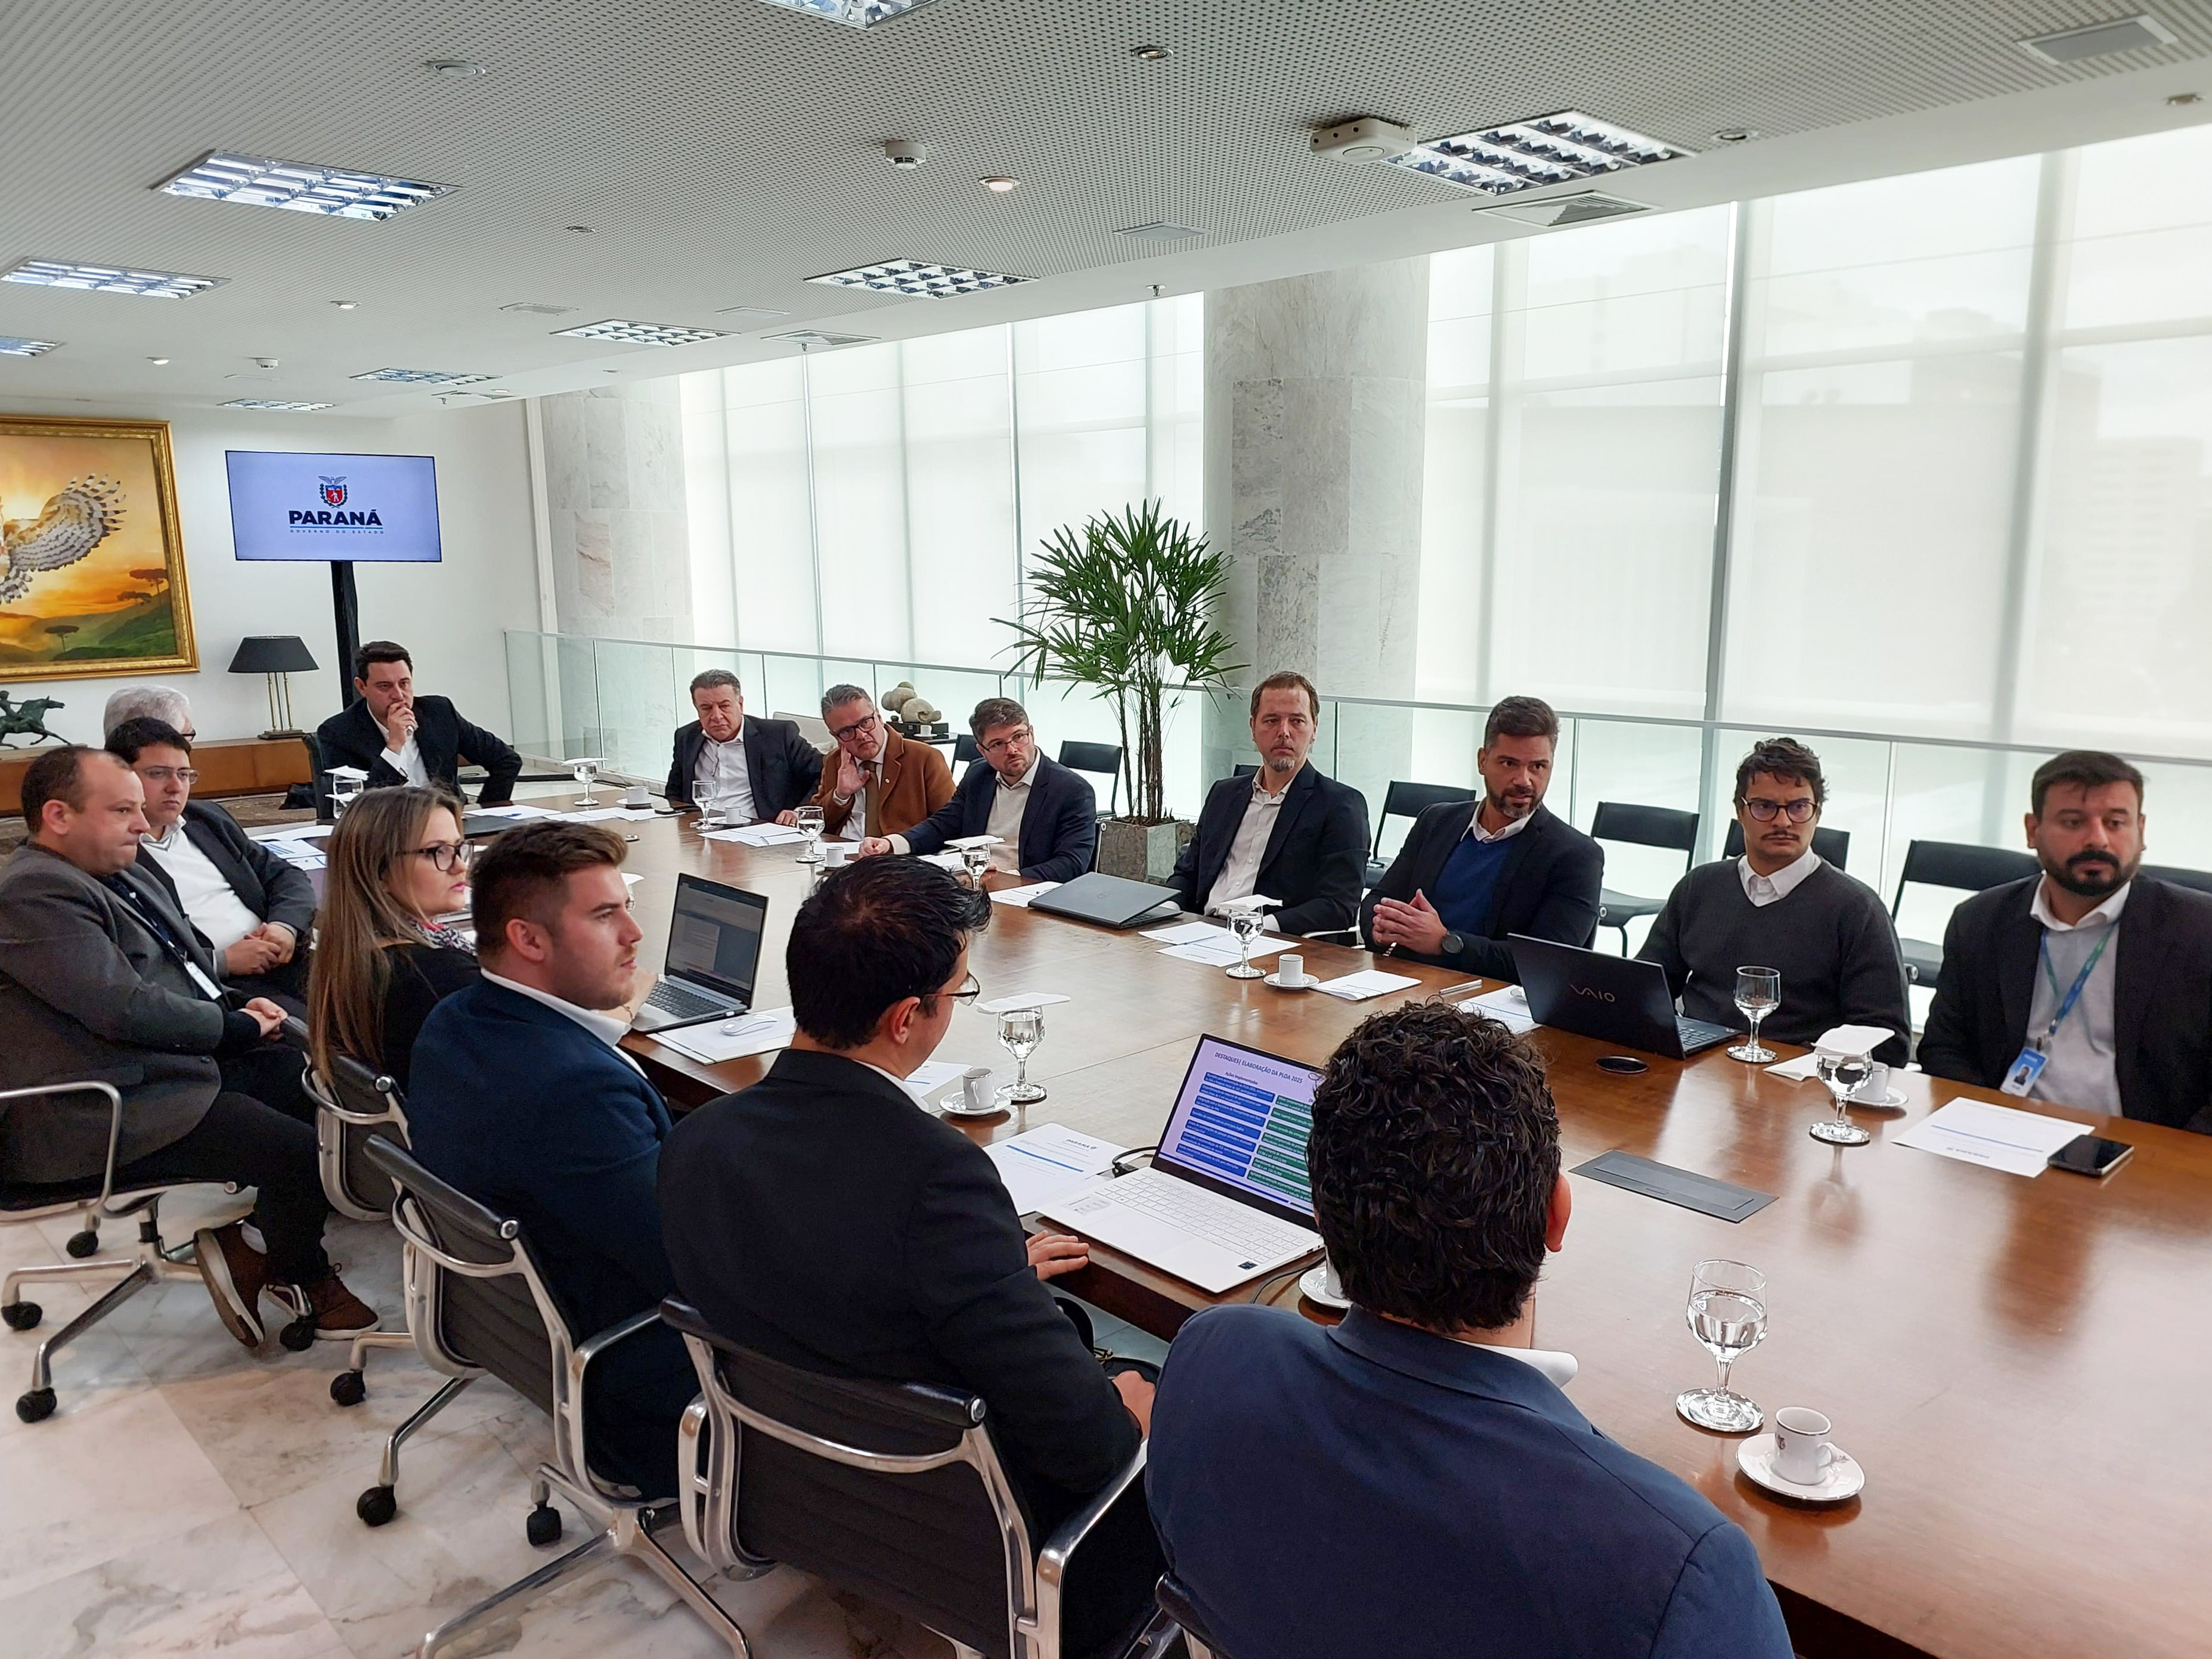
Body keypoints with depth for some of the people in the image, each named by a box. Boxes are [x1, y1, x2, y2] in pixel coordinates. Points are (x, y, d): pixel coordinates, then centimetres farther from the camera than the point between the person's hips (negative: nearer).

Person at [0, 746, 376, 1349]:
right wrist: (235, 1028, -11)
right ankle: (299, 1278, 11)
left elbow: (184, 963, 22)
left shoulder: (116, 876, 13)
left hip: (177, 1057, 11)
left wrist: (237, 1007, 1)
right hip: (115, 1114, -11)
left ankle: (244, 1238, 13)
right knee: (303, 1151, -18)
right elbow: (124, 1007, -25)